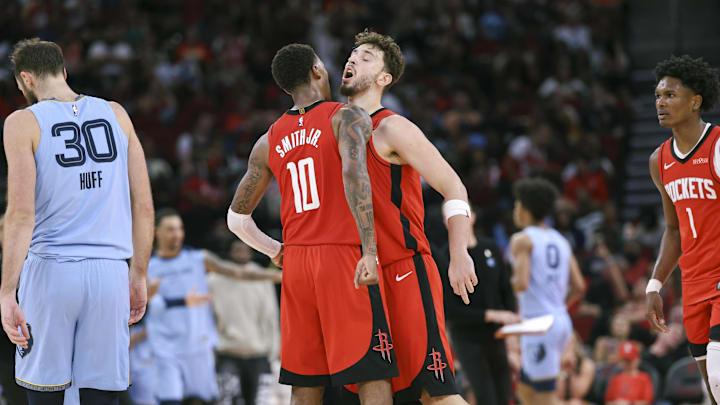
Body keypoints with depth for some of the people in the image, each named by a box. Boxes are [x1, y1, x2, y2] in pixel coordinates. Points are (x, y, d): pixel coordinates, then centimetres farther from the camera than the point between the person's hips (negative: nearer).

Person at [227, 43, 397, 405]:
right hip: (344, 255, -5)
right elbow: (354, 173, -23)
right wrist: (369, 251, -26)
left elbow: (237, 218, 18)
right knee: (373, 375, -6)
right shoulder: (348, 118, -3)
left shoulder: (269, 141, 14)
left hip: (296, 263, 5)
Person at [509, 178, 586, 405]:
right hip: (561, 320, 8)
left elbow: (522, 283, -19)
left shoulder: (522, 240, -7)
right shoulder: (560, 241, 15)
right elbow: (579, 287, 12)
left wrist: (511, 282, 2)